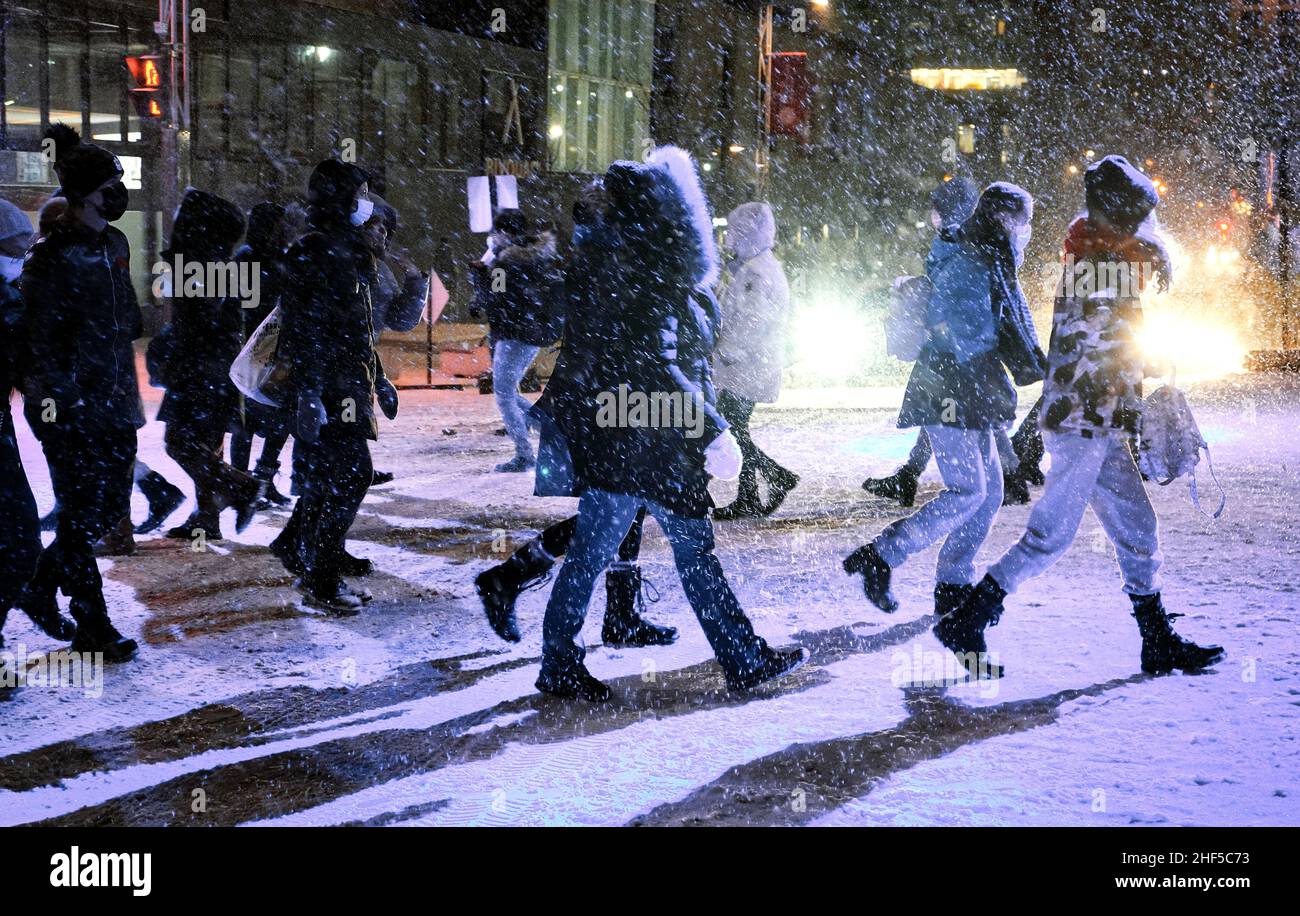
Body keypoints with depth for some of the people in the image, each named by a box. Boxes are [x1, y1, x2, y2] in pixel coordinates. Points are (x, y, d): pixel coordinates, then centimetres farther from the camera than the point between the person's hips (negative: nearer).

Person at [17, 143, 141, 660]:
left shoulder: (114, 245, 12)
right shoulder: (52, 258, -15)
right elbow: (42, 342, -16)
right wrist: (69, 401, -19)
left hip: (115, 406, 8)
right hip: (72, 412, -8)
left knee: (110, 507, 14)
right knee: (84, 515, -1)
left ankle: (42, 584, 32)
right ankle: (92, 628, 9)